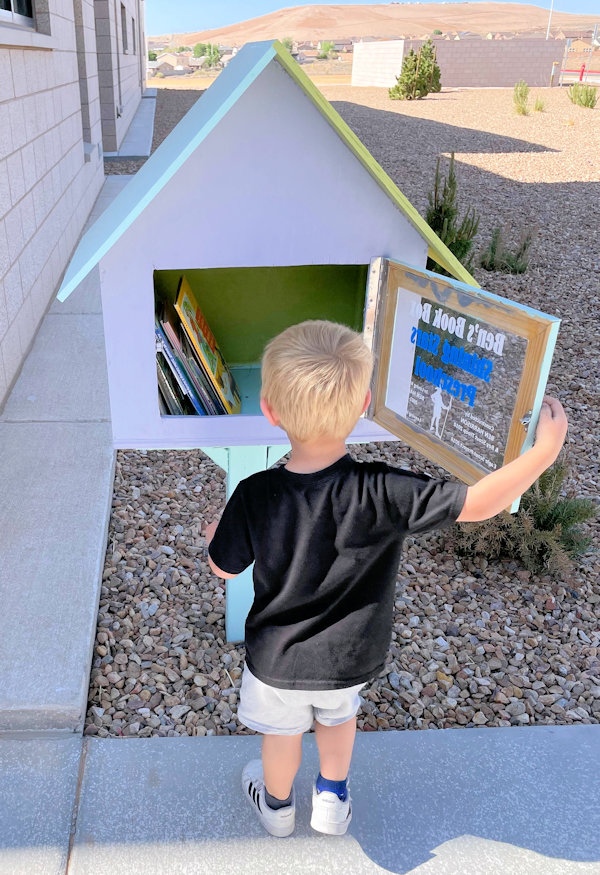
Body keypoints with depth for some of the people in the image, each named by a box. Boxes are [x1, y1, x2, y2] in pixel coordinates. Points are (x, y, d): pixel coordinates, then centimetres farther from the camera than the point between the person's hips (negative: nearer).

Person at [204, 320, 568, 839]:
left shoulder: (254, 497, -29)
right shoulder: (383, 493, -34)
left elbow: (224, 568, -12)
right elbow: (478, 504, -29)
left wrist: (215, 532, 11)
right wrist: (545, 451, -18)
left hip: (277, 658, 0)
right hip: (349, 658, 0)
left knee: (282, 732, 29)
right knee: (338, 716, 33)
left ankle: (277, 805, 58)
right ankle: (333, 801, 56)